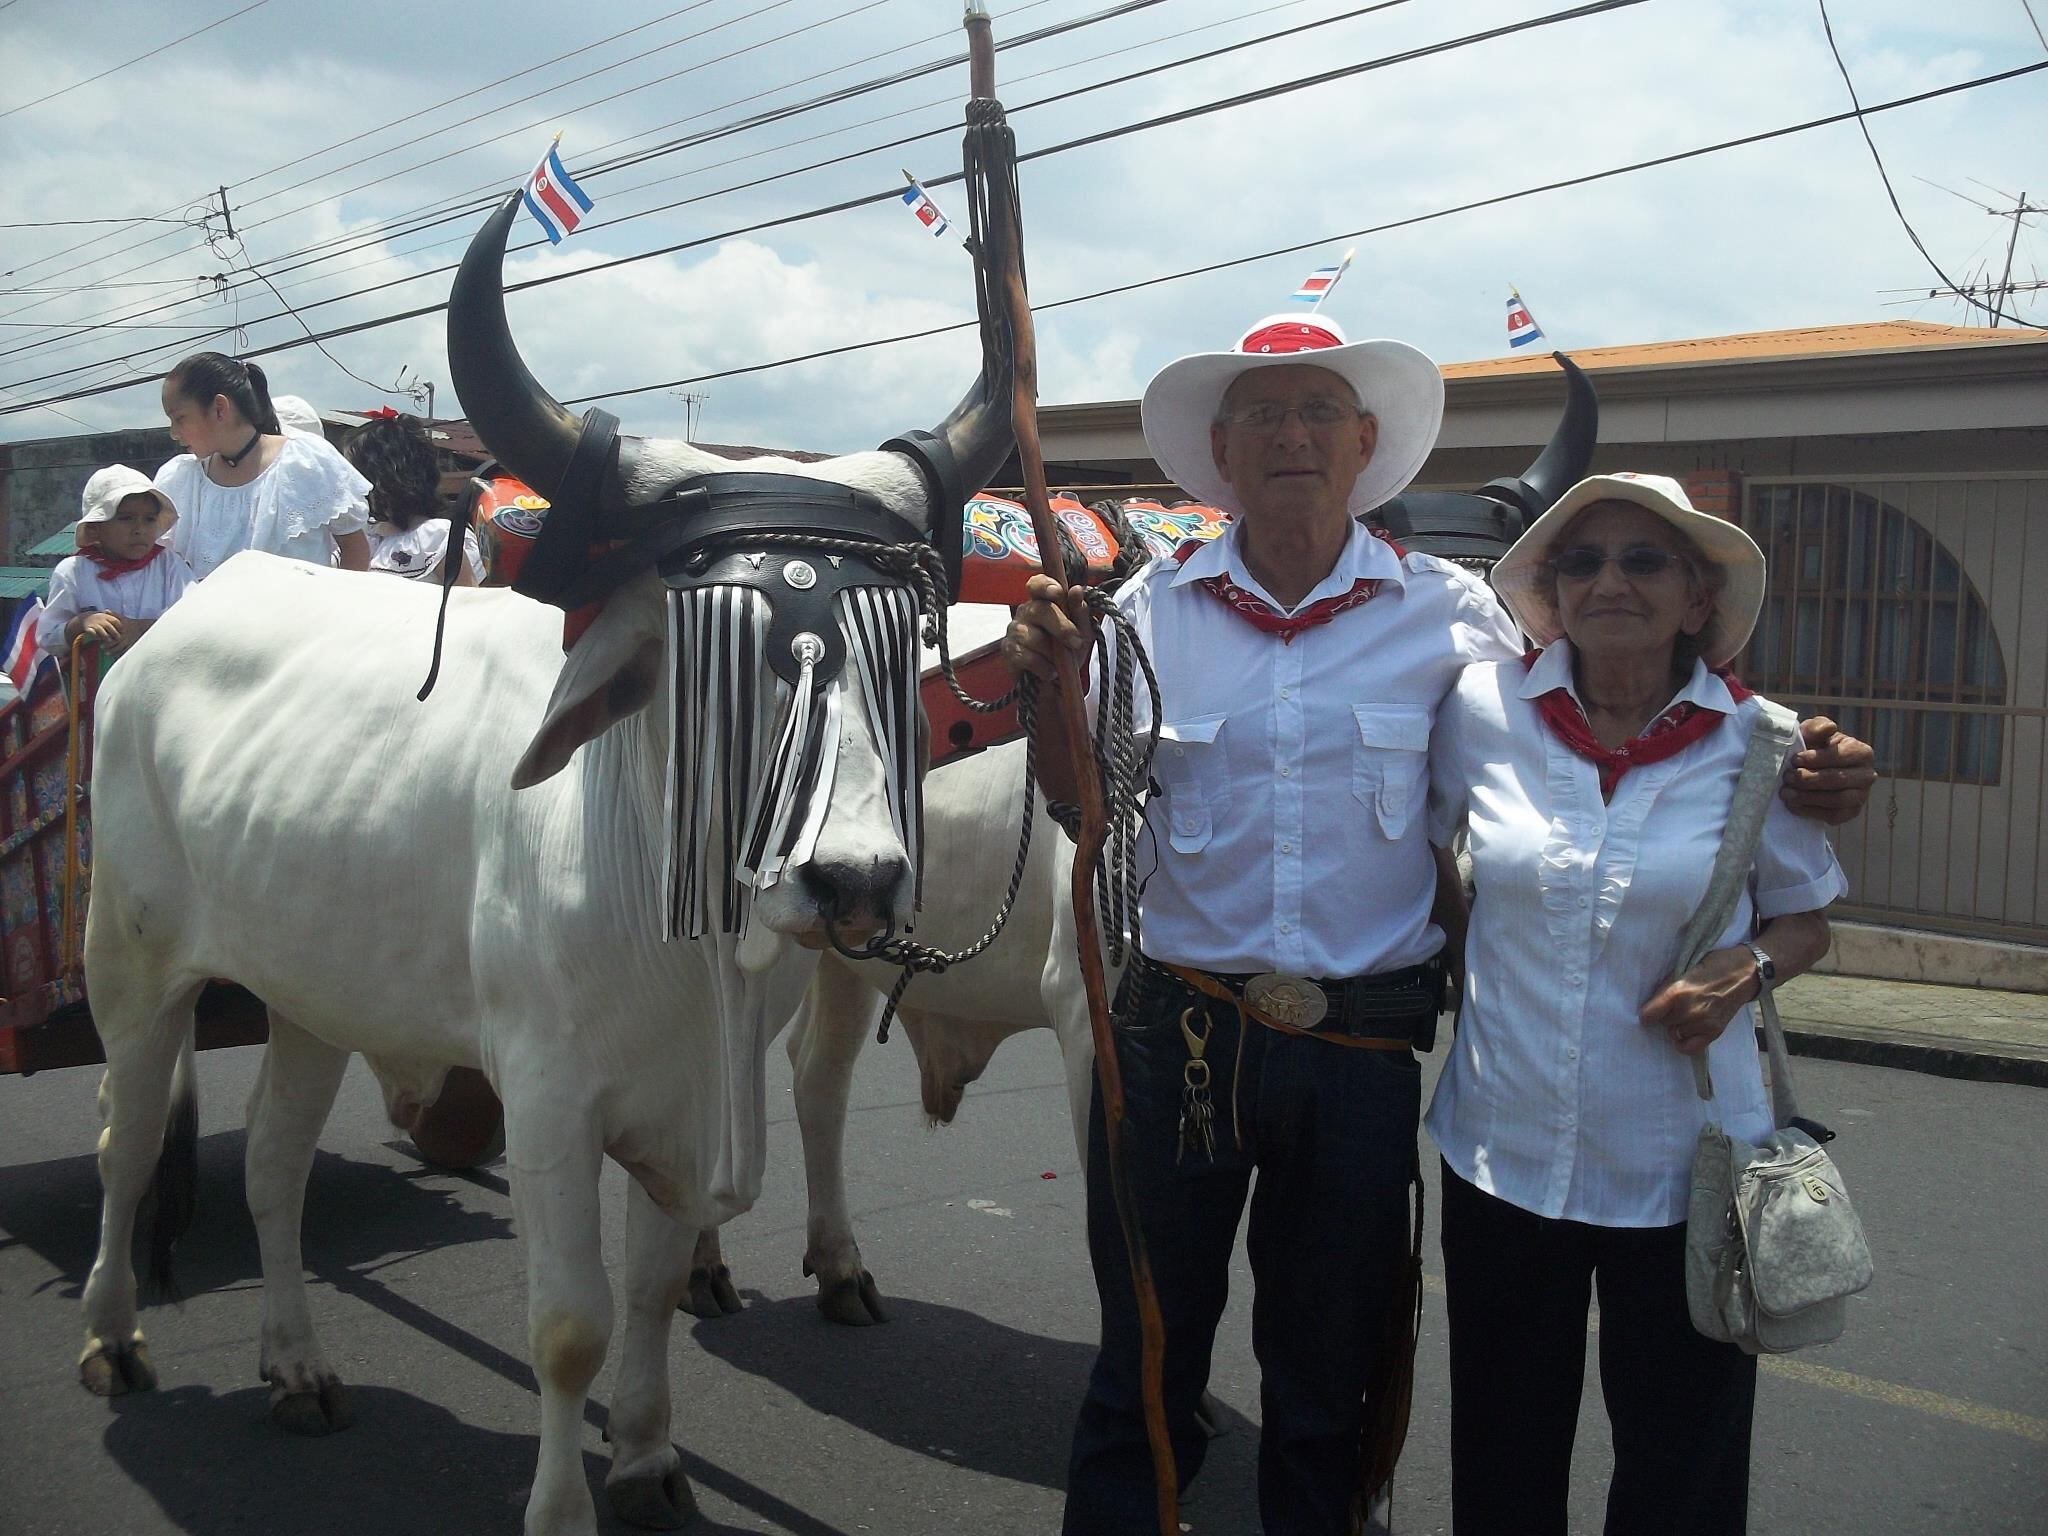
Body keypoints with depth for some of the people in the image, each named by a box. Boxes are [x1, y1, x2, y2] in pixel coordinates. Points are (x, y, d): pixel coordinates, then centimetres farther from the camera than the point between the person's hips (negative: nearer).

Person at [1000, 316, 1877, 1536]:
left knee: (1327, 1386, 17)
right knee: (1145, 1365, 14)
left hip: (1362, 1053, 0)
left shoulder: (1448, 613, -2)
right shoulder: (1157, 605, 1)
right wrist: (1054, 684, -11)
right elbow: (1086, 809, 7)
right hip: (1177, 1033, 1)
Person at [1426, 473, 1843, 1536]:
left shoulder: (1758, 742, -6)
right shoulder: (1484, 710, -4)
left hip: (1683, 1166, -1)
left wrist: (1749, 967, -13)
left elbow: (1807, 920, 7)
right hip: (1505, 1147, 1)